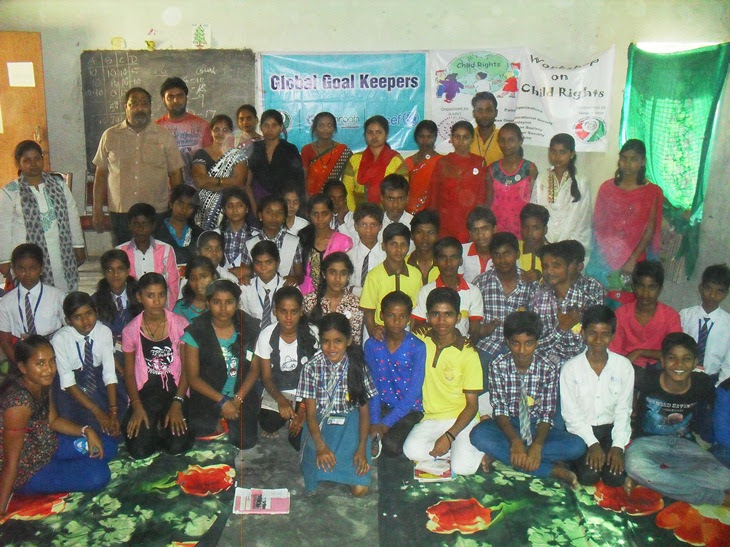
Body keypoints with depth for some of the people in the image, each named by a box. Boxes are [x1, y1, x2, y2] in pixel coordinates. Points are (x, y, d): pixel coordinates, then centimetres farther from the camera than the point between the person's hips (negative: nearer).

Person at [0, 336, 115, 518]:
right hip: (27, 470, -8)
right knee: (99, 475, -19)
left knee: (108, 448, 7)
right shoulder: (20, 400, -34)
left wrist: (86, 431, -7)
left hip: (47, 445, 8)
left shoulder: (43, 383, -9)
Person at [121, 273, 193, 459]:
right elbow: (129, 372, 3)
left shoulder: (180, 324, -4)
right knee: (139, 450, -16)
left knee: (177, 446, -20)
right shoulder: (130, 330, -1)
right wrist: (137, 406, -10)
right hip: (144, 393, 1)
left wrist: (177, 403, -13)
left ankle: (163, 424, 13)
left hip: (174, 390, -1)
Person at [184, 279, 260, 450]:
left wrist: (237, 400, -11)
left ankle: (226, 421, 18)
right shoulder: (196, 332, -10)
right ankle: (217, 421, 11)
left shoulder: (248, 328, -4)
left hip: (241, 395, 1)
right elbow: (193, 377, -6)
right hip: (208, 395, -1)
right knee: (202, 430, -24)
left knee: (246, 441, -13)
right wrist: (222, 401, -14)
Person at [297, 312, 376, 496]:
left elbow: (364, 411, -2)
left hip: (351, 424, 0)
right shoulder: (312, 367, -7)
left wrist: (362, 448, -14)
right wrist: (321, 446, -22)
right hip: (320, 424, 0)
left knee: (360, 488, -15)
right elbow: (310, 413, -7)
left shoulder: (358, 367, -6)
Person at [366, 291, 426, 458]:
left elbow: (413, 394, -12)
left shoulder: (417, 347, -11)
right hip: (382, 405, 2)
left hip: (408, 409, -2)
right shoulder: (372, 345, -1)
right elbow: (372, 387, -1)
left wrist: (386, 423, -17)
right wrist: (374, 422, -13)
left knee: (390, 445, -26)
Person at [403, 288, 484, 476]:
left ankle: (481, 452, 5)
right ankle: (458, 450, -5)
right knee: (412, 450, -27)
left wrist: (449, 436, -18)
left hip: (461, 419, -3)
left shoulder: (468, 353, -8)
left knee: (462, 466, -27)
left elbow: (472, 404, -7)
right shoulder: (420, 342, 1)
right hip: (430, 418, 3)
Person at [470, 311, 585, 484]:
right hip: (507, 425, -1)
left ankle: (500, 455, -24)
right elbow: (500, 410, -13)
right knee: (478, 436, -34)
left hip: (536, 427, 1)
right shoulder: (498, 366, -10)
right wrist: (515, 441, -30)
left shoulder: (549, 369, -10)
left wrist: (537, 446, -29)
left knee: (577, 446, -26)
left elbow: (547, 415, -11)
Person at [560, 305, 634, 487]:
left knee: (616, 477, -17)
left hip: (611, 428, 2)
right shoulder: (570, 368, -10)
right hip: (581, 430, -1)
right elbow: (571, 413, -8)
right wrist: (592, 444, -17)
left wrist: (618, 446, -12)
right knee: (589, 476, -20)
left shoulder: (624, 366, -5)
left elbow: (623, 410, -2)